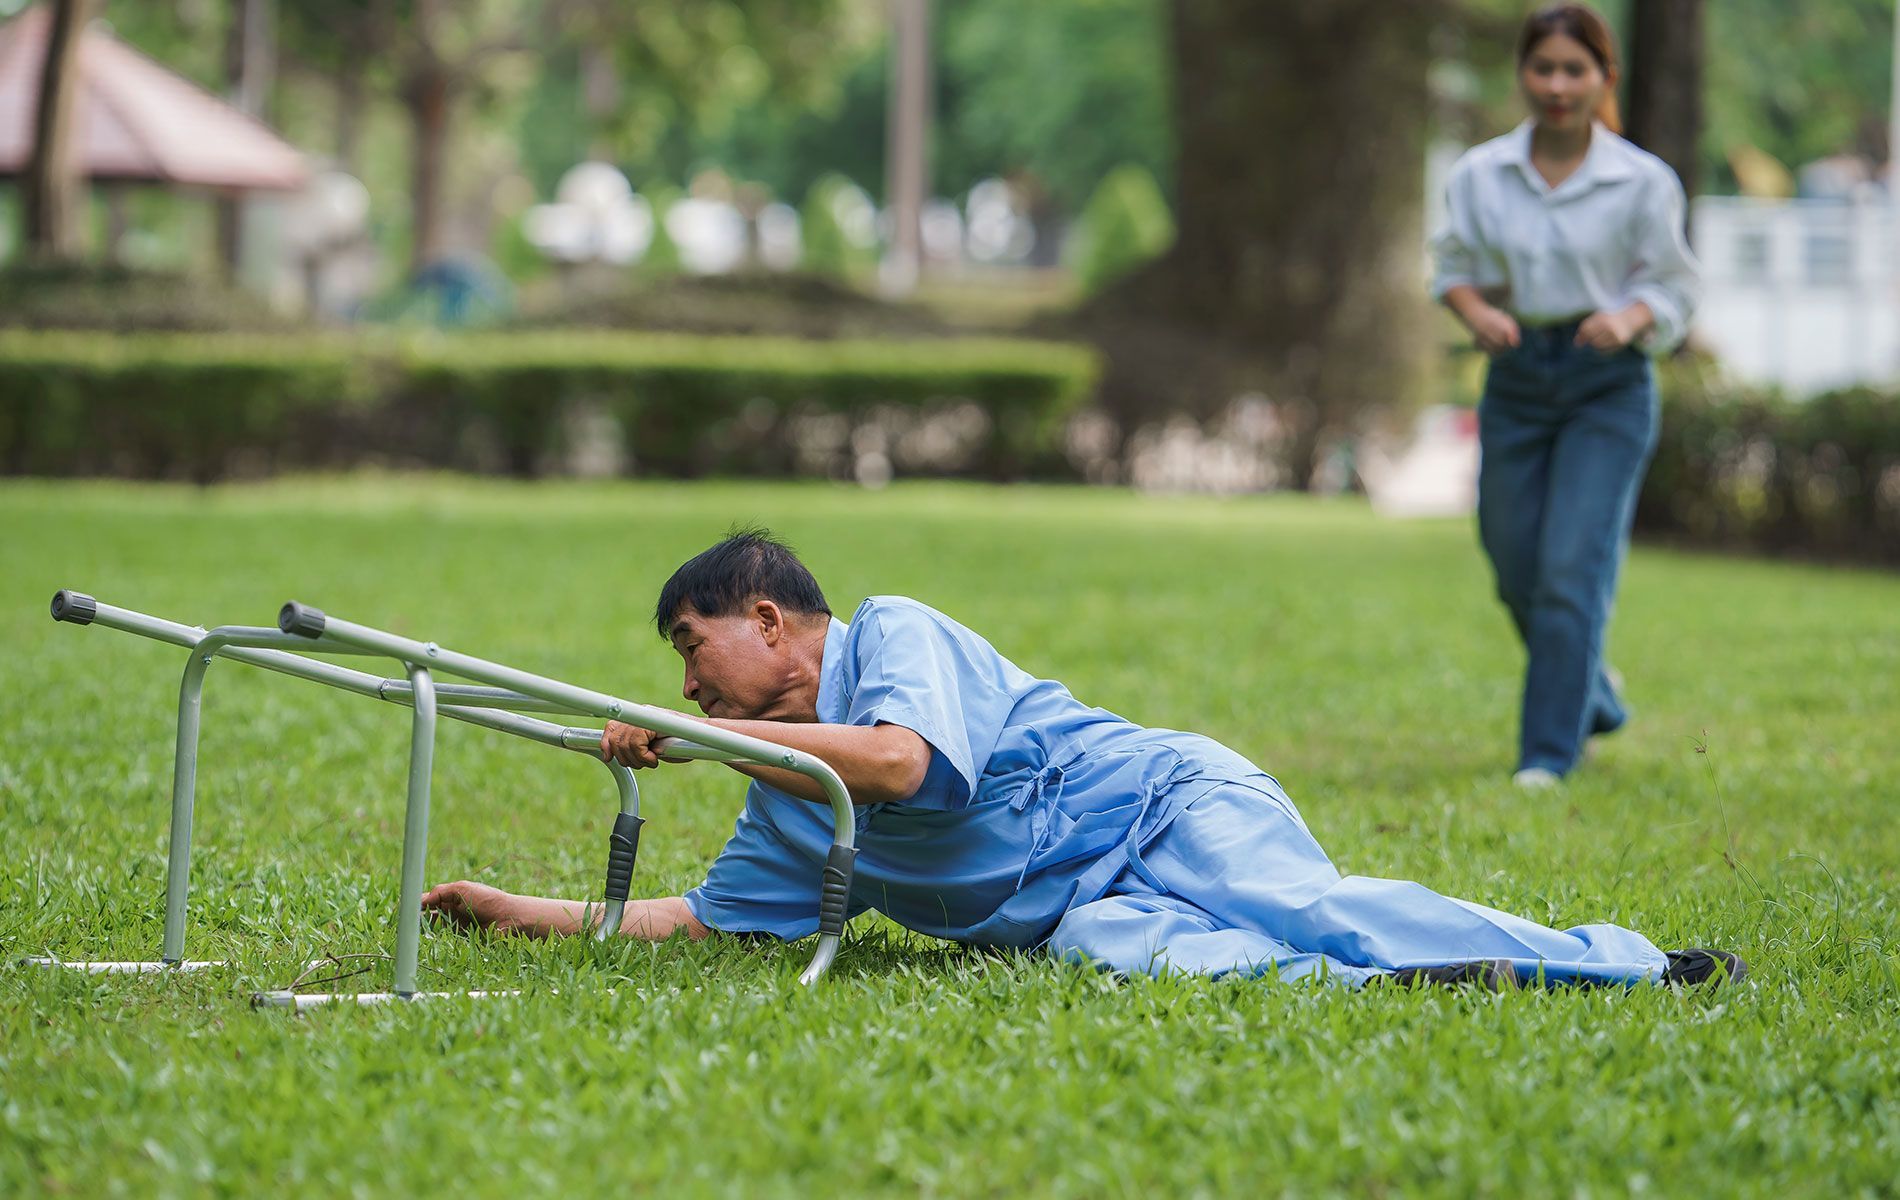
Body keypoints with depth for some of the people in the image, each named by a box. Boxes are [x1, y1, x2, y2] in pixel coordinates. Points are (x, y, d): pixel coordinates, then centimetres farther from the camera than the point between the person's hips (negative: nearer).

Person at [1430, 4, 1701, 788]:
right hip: (1516, 378, 3)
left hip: (1607, 386, -3)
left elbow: (1673, 285, 1)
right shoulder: (1478, 176, 2)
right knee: (1517, 568, 9)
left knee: (1572, 565, -12)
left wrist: (1628, 319, -20)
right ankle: (1593, 697, 38)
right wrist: (1476, 310, -11)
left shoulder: (1643, 182, -4)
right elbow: (1454, 266, 11)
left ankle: (1549, 751, -6)